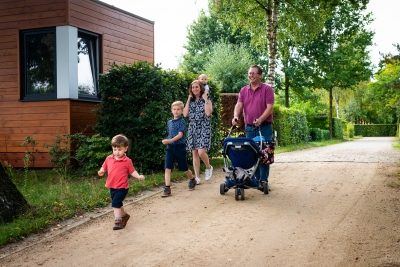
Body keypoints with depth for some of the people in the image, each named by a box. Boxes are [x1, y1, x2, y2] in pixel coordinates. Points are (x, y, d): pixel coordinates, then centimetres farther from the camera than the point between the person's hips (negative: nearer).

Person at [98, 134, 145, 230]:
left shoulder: (127, 161, -9)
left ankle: (118, 220, -9)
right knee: (118, 204, 20)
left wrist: (138, 176, -18)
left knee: (115, 204, -17)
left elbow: (132, 171, -1)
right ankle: (124, 215, 42)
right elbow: (104, 168, 12)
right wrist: (101, 172, -10)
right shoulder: (109, 159, 2)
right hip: (112, 187, 6)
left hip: (122, 187, -6)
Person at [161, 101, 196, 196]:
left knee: (184, 168, 10)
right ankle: (167, 189, -10)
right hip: (170, 147, 4)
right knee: (167, 168, -9)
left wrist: (170, 140, -32)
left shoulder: (182, 121, -8)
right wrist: (167, 141, 6)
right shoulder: (169, 122, 11)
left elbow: (180, 135, -20)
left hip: (180, 146, -4)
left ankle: (192, 180, 38)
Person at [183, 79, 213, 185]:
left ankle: (208, 167, 12)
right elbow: (185, 114, -1)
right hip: (192, 128, 4)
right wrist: (188, 100, 0)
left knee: (201, 152, -18)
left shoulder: (207, 100, 1)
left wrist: (206, 100, -13)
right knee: (194, 153, 2)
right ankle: (197, 177, 8)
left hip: (204, 128, -4)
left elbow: (208, 113, -17)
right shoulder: (191, 101, 12)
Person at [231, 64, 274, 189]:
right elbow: (239, 105, 1)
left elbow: (270, 107, -10)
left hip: (264, 127, -4)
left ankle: (263, 180, 3)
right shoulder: (243, 90, 11)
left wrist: (260, 119, -23)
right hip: (249, 127, 4)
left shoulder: (267, 89, -2)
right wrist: (236, 117, -19)